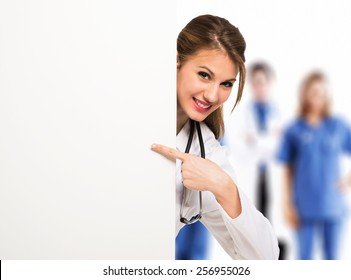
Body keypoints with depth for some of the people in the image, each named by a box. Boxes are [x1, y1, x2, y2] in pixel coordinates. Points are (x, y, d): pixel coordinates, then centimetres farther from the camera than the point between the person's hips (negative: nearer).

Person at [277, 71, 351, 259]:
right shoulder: (294, 130, -1)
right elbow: (287, 170, 2)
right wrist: (288, 205, 0)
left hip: (333, 207, 1)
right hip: (305, 207, -1)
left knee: (332, 257, 11)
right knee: (305, 256, 8)